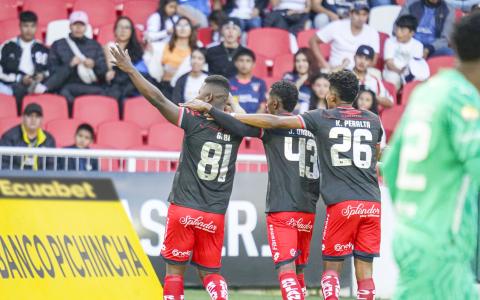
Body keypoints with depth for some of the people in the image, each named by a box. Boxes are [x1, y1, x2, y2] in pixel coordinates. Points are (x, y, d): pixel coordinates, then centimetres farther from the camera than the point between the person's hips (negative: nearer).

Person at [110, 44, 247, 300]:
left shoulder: (195, 121, -11)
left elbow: (158, 99, -14)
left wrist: (130, 70, -8)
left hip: (184, 210, -4)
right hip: (214, 215, 4)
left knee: (175, 270, 5)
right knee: (210, 273, 14)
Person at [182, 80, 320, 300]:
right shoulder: (310, 128, 16)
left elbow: (242, 127, -18)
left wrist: (209, 109, -12)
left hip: (281, 209, -6)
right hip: (308, 211, 6)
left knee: (286, 269, -13)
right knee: (298, 271, 15)